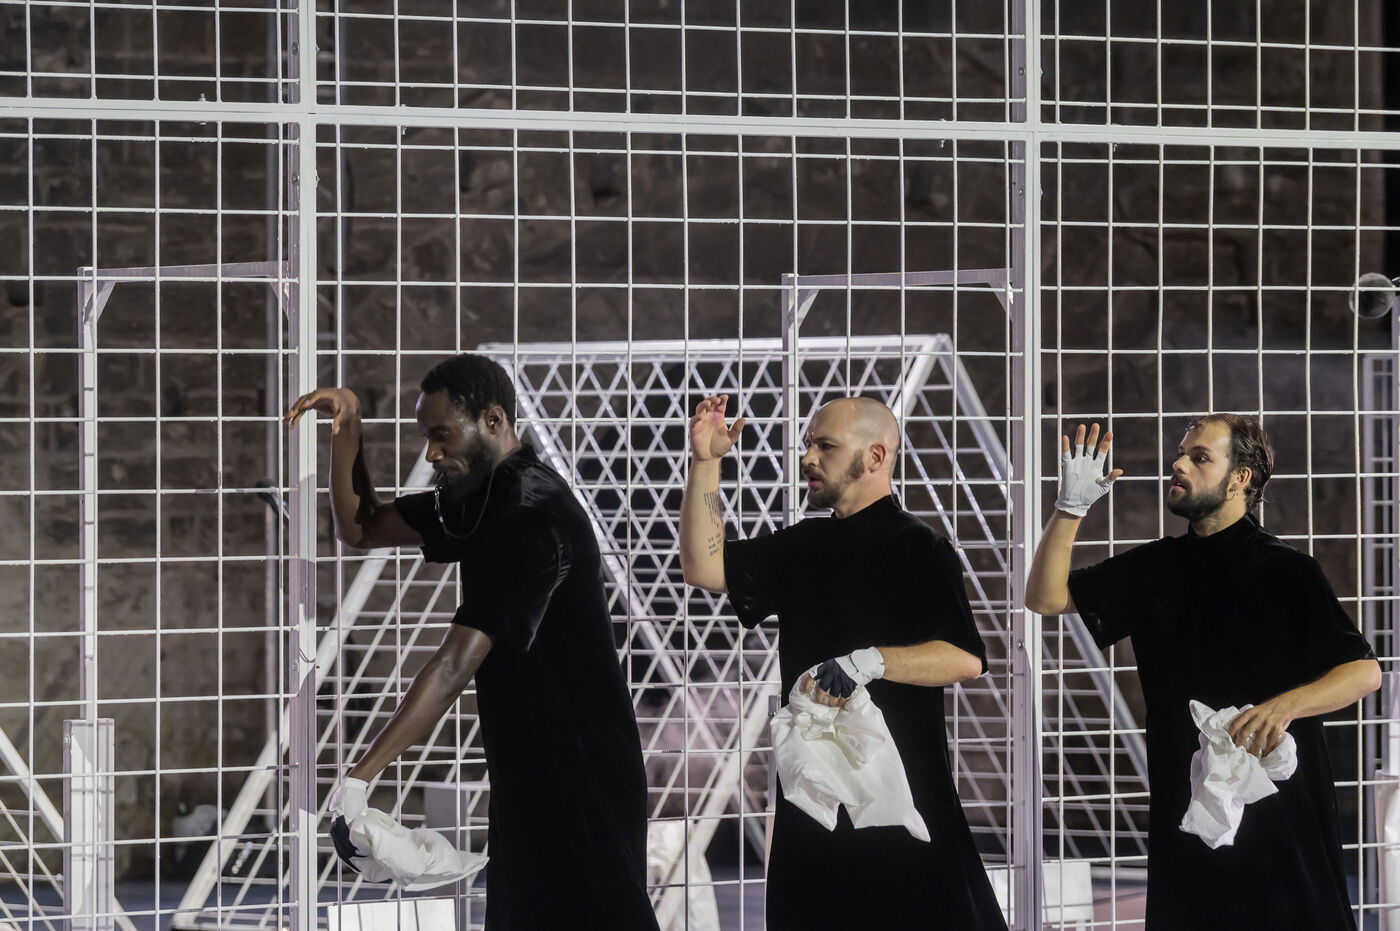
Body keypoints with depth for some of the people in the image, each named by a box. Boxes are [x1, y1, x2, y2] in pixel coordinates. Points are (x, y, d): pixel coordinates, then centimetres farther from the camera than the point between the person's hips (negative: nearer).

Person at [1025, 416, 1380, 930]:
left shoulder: (1287, 570, -4)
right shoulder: (1154, 567, 12)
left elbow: (1364, 672, -8)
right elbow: (1046, 597, 10)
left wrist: (1286, 705, -26)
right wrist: (1070, 508, -3)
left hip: (1279, 806, -4)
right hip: (1183, 806, 5)